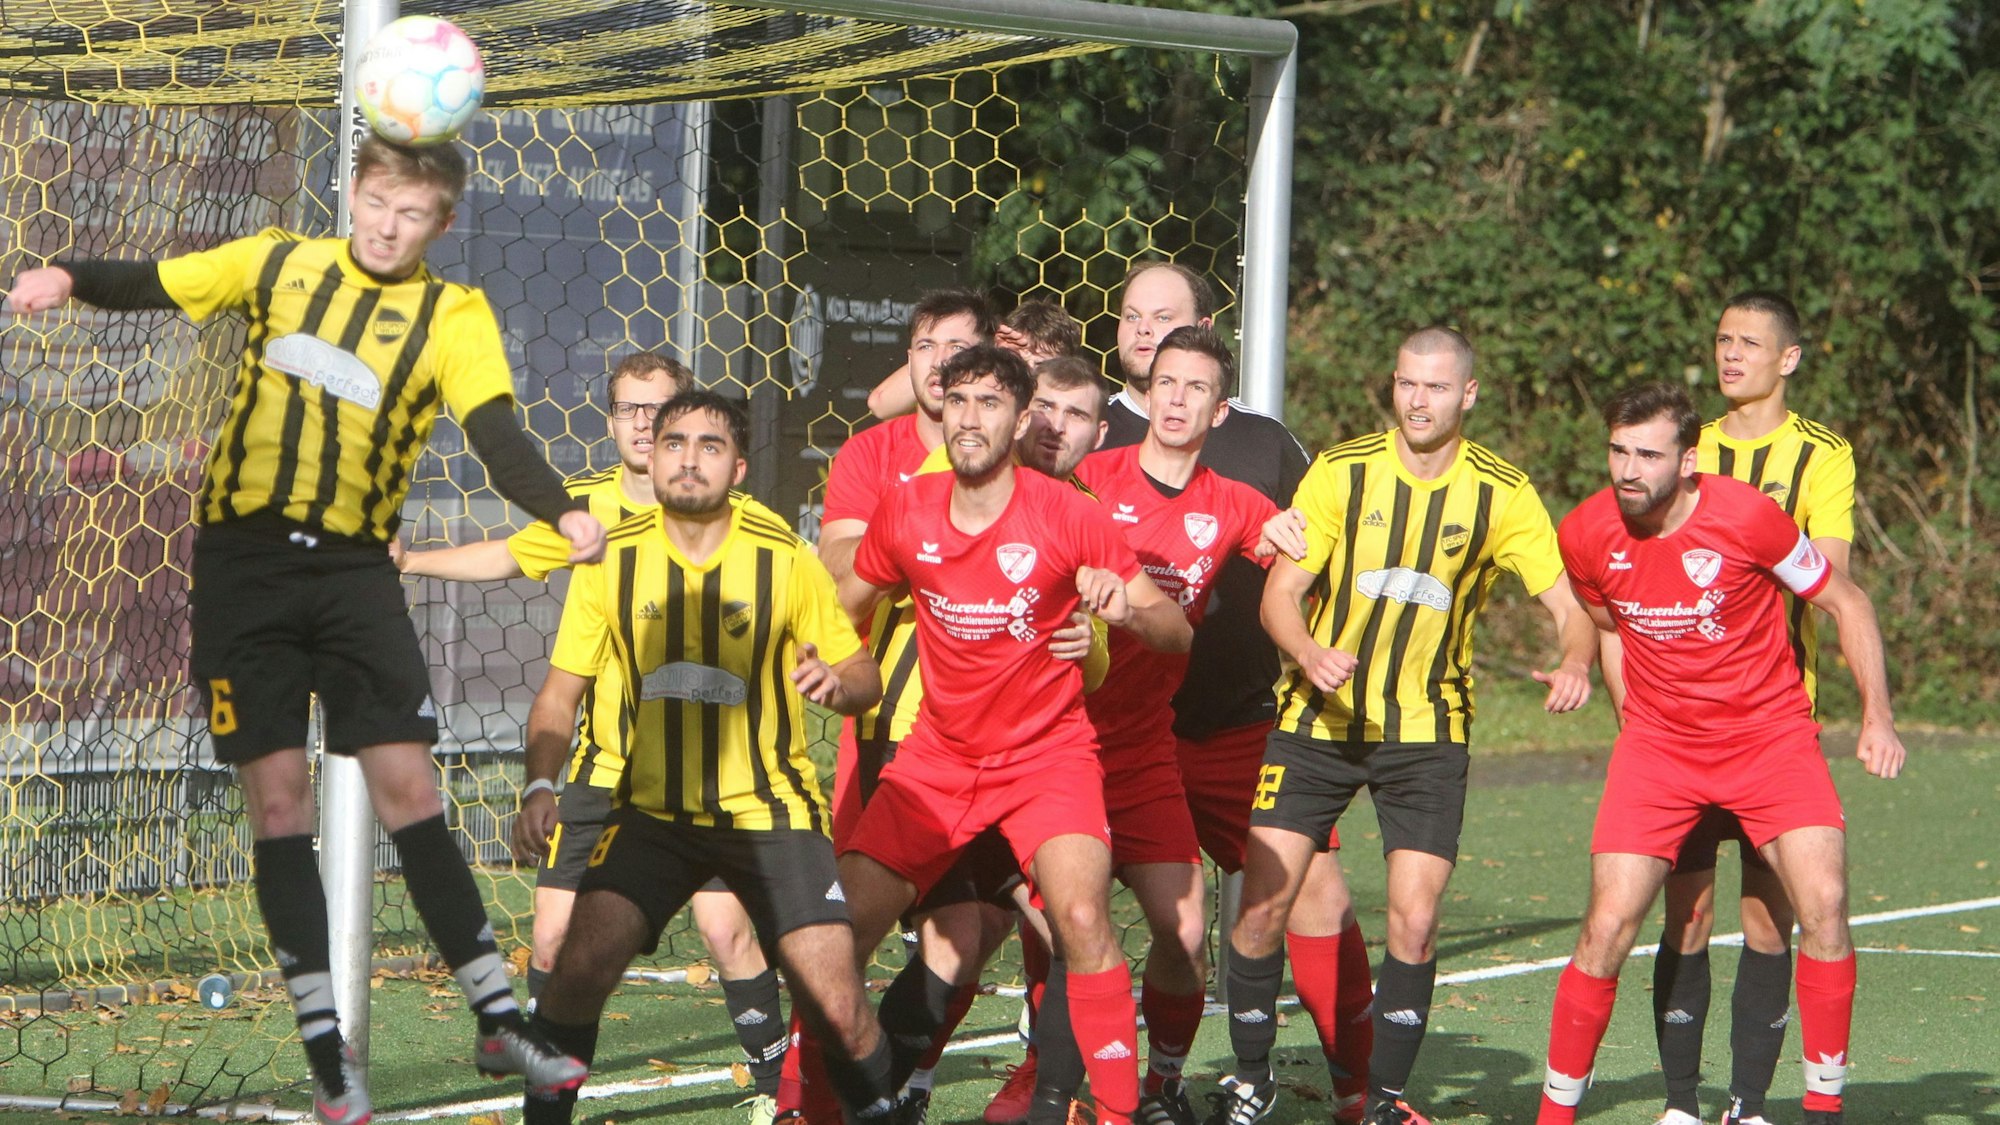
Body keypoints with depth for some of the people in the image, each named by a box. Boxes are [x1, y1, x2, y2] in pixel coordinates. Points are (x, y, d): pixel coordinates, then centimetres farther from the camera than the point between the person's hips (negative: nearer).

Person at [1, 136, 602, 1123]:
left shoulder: (454, 316, -1)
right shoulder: (280, 263, 5)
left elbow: (495, 434, -14)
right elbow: (151, 285, 10)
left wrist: (562, 511, -33)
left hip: (352, 565, -1)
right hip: (242, 556, 1)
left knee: (406, 783, -6)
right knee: (276, 792, -1)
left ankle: (498, 1022, 4)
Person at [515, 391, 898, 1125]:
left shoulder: (786, 560, -6)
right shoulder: (612, 560, -4)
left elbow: (865, 675, 0)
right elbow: (561, 692, 2)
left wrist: (837, 682, -24)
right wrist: (541, 787, -15)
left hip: (772, 814, -1)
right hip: (653, 813, 1)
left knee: (838, 1011, -10)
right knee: (581, 965, -20)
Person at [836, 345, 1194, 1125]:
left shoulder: (1068, 514, -12)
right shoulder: (906, 513, -3)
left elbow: (1176, 631, -11)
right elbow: (844, 609, 17)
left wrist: (1128, 610, -32)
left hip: (1048, 753, -3)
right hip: (935, 758, 3)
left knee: (1082, 919, -26)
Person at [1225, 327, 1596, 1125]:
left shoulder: (1502, 494, -4)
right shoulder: (1340, 472, -4)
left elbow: (1568, 603, -4)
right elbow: (1280, 592, -4)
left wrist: (1574, 661, -27)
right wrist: (1310, 654, -26)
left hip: (1427, 732, 0)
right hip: (1318, 720, 0)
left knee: (1414, 922, -9)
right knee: (1264, 903, -6)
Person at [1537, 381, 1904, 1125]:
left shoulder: (1745, 517, -18)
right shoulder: (1586, 534, -9)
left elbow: (1846, 603, -4)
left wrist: (1878, 719, -9)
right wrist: (1633, 719, 12)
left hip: (1771, 735, -2)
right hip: (1658, 746, 2)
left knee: (1823, 903, -18)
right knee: (1608, 926, -9)